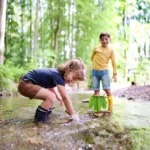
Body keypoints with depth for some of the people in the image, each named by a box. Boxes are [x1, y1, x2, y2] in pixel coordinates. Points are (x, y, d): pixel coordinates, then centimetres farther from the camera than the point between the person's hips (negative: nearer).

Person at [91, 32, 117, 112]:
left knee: (107, 90, -7)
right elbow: (92, 58, 18)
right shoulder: (96, 48, 3)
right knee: (96, 91, 4)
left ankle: (110, 108, 1)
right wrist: (96, 63, 12)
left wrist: (114, 73, -3)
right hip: (95, 71, 1)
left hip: (104, 71, -1)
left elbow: (113, 62, 1)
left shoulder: (110, 50, 2)